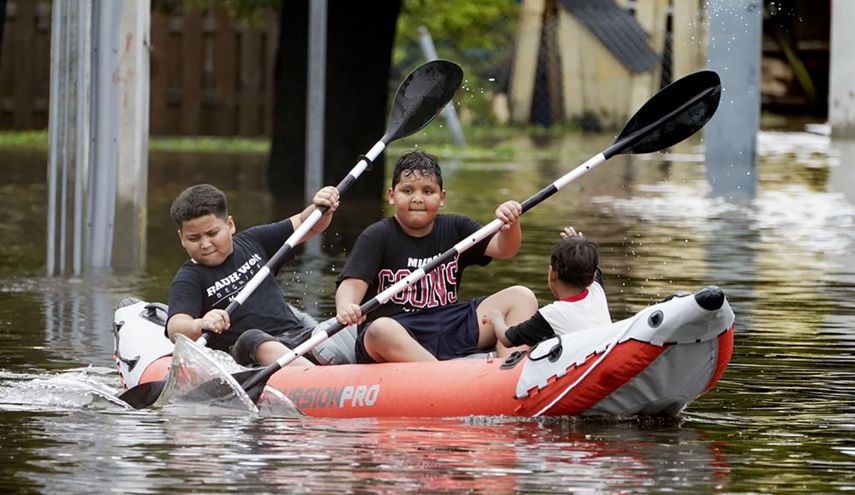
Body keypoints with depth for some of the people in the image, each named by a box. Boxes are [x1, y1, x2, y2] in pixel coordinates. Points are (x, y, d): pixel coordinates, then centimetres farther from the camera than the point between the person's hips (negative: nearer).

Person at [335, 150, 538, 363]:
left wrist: (511, 224, -20)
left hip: (450, 329, 5)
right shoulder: (377, 237, -1)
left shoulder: (455, 229, 12)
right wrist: (345, 308, -36)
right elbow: (353, 283, -12)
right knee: (382, 330, -40)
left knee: (521, 297, -6)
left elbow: (503, 249, 3)